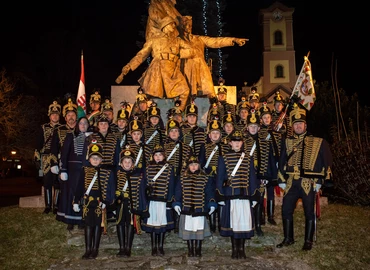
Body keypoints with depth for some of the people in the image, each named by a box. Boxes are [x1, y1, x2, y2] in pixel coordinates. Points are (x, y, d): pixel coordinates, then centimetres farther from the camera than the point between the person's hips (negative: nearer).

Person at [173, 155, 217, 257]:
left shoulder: (205, 179, 2)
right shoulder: (183, 178, 5)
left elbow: (210, 192, 4)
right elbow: (178, 192, 8)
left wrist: (212, 204, -4)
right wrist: (176, 203, 1)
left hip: (200, 209, -1)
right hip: (186, 209, 1)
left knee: (199, 229, 3)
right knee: (188, 229, 5)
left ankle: (198, 250, 19)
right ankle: (190, 250, 20)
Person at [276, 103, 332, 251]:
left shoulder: (318, 142, 1)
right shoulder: (287, 142, 11)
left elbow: (327, 161, 1)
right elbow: (282, 161, 11)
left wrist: (320, 181, -4)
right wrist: (282, 180, 4)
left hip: (309, 182, -3)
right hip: (291, 182, 3)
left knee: (309, 212, 4)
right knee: (286, 210, 5)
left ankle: (308, 241, 18)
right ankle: (288, 238, 21)